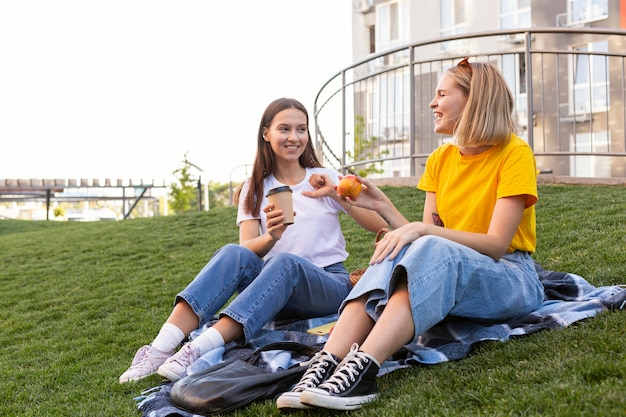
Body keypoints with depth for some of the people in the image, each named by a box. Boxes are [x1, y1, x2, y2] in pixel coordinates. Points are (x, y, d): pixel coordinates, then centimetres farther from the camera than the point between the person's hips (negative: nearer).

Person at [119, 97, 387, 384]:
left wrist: (339, 194, -17)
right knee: (233, 254, -29)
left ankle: (198, 351, -46)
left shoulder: (326, 178, 5)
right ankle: (160, 349, -41)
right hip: (275, 292, 2)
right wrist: (271, 236, -27)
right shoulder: (255, 189, 10)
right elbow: (247, 250, -4)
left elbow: (380, 227, -2)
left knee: (285, 262, -35)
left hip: (328, 286, -1)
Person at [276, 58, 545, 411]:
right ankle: (325, 365, -46)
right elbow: (424, 238, 3)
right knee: (397, 255, -28)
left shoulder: (515, 153, -8)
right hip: (449, 279, 5)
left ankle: (360, 371, -52)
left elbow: (496, 244, -19)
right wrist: (384, 206, -7)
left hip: (511, 280, -5)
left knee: (432, 251, -36)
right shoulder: (439, 160, 10)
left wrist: (422, 230, -28)